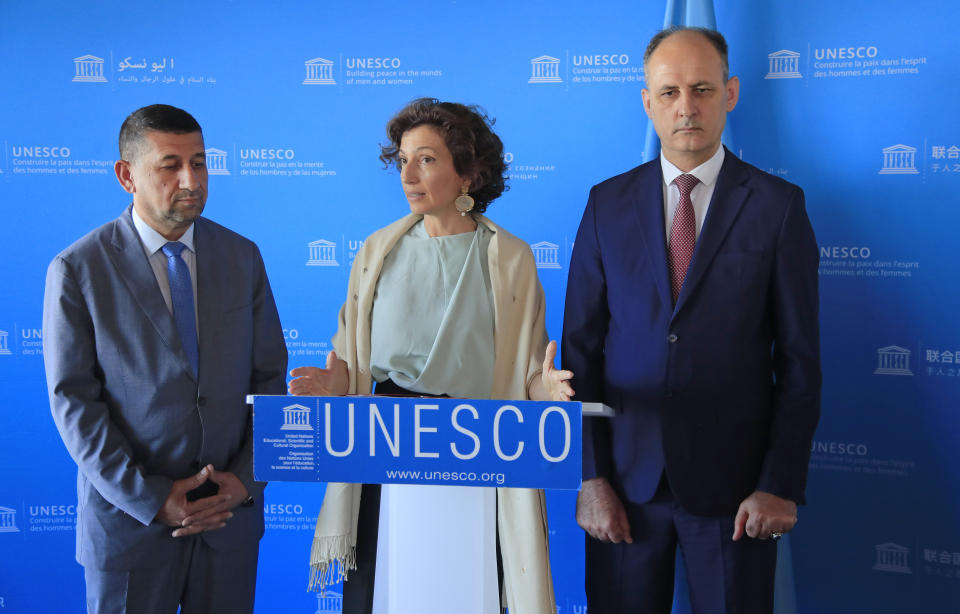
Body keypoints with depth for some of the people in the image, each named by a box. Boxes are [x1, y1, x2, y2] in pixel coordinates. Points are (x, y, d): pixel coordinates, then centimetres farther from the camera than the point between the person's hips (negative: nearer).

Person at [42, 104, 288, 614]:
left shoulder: (242, 257, 3)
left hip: (231, 511, 3)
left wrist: (247, 478, -6)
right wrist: (149, 498, -14)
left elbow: (269, 376, 5)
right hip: (128, 518, -2)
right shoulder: (77, 269, -6)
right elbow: (73, 401, -9)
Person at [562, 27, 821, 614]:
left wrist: (782, 484, -8)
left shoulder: (777, 204, -1)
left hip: (732, 479, -1)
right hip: (625, 478, 2)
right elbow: (580, 348, 3)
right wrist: (591, 475, -3)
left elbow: (800, 358, -2)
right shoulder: (607, 203, 4)